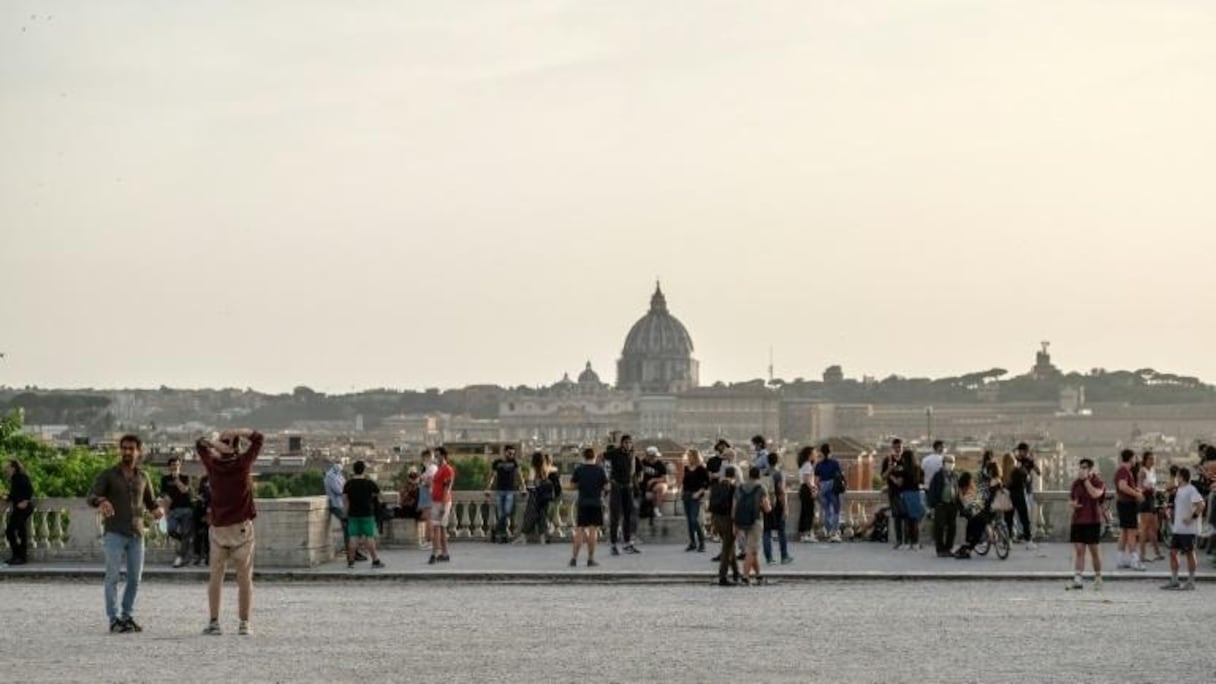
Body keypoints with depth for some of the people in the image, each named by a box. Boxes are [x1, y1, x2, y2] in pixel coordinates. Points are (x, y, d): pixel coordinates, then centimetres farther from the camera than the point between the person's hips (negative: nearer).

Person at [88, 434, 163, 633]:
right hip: (114, 533, -4)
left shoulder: (143, 476, 12)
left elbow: (150, 501, 21)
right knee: (113, 575, -9)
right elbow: (92, 496, -10)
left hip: (136, 534, 4)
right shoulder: (107, 475, 1)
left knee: (135, 578, 4)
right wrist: (101, 502, -34)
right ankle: (114, 619, -8)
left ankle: (128, 617, 15)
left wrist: (156, 509, -3)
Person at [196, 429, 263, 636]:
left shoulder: (213, 464, -1)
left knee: (215, 578, 9)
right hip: (242, 527, -2)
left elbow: (200, 443, 13)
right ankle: (244, 623, 0)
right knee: (244, 578, 3)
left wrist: (216, 444, -5)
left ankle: (214, 622, 5)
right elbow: (257, 438, 5)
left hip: (218, 528, 2)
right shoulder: (243, 462, -5)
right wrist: (237, 432, -6)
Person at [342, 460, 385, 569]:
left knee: (353, 537, 4)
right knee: (369, 537, 0)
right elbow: (378, 493, 8)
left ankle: (350, 561, 4)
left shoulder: (348, 484, 0)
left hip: (353, 514, 3)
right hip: (367, 514, -3)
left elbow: (344, 499, 2)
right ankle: (375, 561, 3)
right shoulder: (369, 483, -7)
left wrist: (346, 512, 12)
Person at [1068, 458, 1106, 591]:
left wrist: (1086, 479, -22)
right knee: (1078, 550, -3)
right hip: (1077, 520, 4)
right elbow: (1071, 498, 21)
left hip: (1093, 521, -4)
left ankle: (1098, 578, 19)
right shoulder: (1076, 483, 10)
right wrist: (1073, 503, -3)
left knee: (1094, 550, 5)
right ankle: (1077, 579, -7)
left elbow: (1095, 494, -26)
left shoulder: (1098, 482, -6)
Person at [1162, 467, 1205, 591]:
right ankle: (1174, 581, 12)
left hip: (1188, 529, -9)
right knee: (1173, 552, 7)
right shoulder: (1179, 490, 14)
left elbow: (1201, 504, -24)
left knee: (1189, 553, 0)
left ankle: (1190, 582, 7)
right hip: (1177, 528, 9)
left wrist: (1192, 517, -23)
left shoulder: (1191, 490, -14)